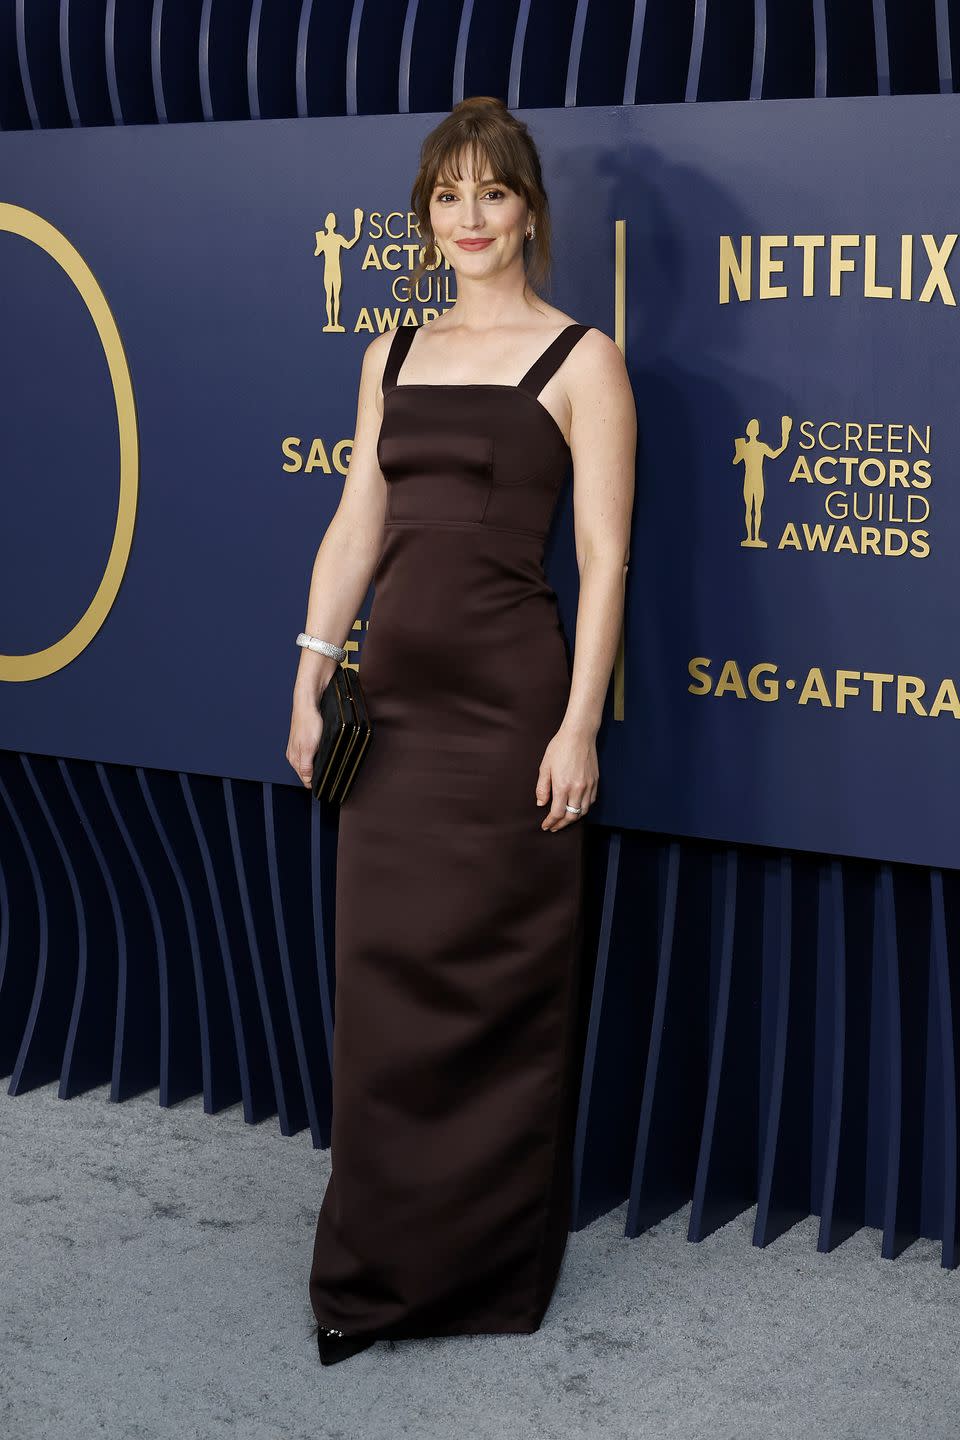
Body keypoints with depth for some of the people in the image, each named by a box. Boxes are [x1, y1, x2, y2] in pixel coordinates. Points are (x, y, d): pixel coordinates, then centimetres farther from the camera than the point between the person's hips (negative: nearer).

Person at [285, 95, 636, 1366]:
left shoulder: (578, 360, -3)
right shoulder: (394, 354, 14)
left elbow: (603, 556, -8)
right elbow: (357, 525, 15)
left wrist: (578, 726, -14)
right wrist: (312, 679, 10)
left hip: (506, 697, -5)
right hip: (392, 695, 5)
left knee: (491, 988, 2)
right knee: (381, 978, 9)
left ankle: (484, 1264, 16)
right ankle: (379, 1263, 22)